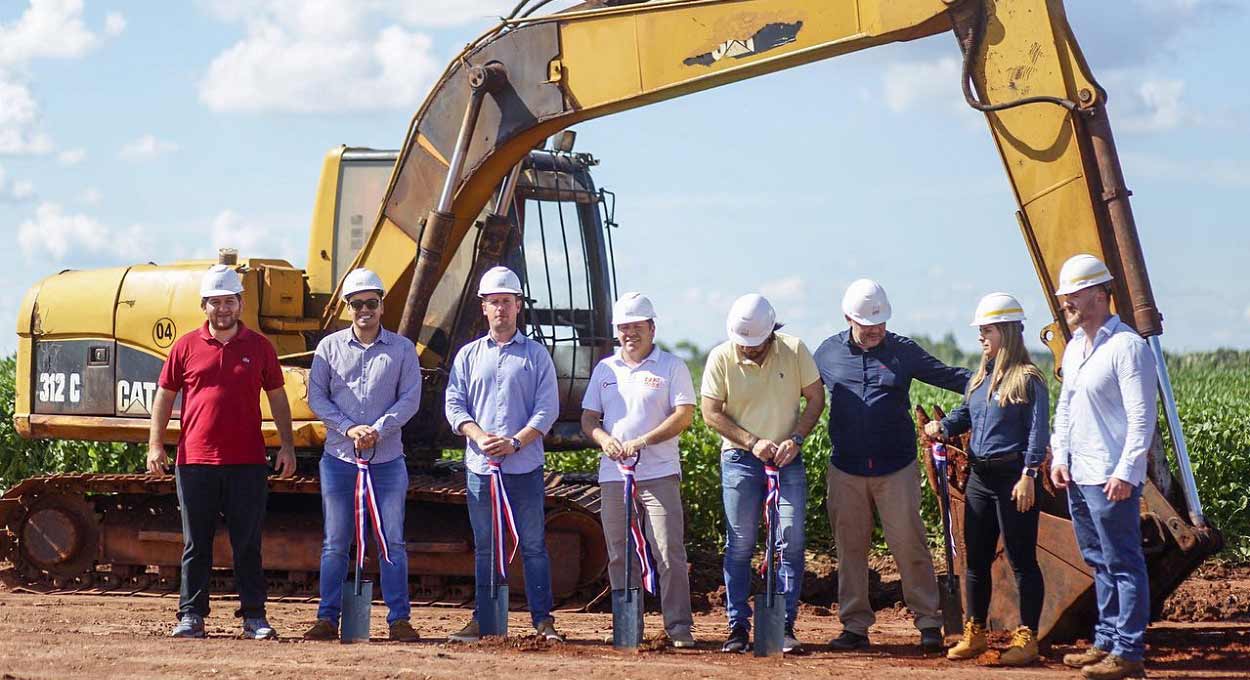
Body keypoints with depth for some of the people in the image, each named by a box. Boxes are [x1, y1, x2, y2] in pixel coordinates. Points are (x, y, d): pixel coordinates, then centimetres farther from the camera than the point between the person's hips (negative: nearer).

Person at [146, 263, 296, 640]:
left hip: (247, 463, 0)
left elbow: (277, 397, 11)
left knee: (248, 543, 3)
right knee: (196, 544, 5)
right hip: (195, 462, 0)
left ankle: (254, 616, 7)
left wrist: (287, 445, 5)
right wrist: (155, 445, 2)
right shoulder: (187, 346, 6)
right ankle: (191, 615, 11)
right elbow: (164, 396, 10)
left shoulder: (259, 347, 6)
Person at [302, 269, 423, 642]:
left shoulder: (402, 348, 5)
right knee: (335, 543, 3)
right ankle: (328, 618, 8)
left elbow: (410, 398, -1)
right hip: (339, 457, 0)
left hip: (387, 460, 0)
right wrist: (348, 428, -12)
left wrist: (378, 429, -15)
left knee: (392, 541, -1)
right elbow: (316, 396, 2)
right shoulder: (330, 346, 6)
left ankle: (399, 619, 3)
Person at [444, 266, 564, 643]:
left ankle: (543, 620, 0)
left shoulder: (536, 354, 6)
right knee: (485, 546, 7)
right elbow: (454, 404, 6)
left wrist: (515, 442, -13)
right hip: (480, 466, 2)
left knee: (533, 544, -2)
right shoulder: (468, 355, 12)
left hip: (524, 466, -2)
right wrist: (480, 437, -11)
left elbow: (548, 407, 0)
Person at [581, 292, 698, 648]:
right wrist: (604, 439, -7)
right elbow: (588, 417, 16)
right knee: (620, 557, 6)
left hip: (659, 474, -4)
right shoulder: (605, 369, 17)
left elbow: (684, 415, -6)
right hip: (613, 475, 4)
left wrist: (642, 442, -15)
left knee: (669, 553, -9)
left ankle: (679, 626, -6)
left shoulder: (671, 367, 3)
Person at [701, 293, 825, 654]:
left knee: (792, 543, -4)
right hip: (740, 461, -1)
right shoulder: (721, 358, -7)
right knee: (739, 547, 1)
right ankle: (738, 627, 8)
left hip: (788, 461, 1)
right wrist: (752, 442, -14)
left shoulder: (794, 350, -5)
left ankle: (785, 627, 0)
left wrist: (794, 439, -12)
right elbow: (712, 413, -4)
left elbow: (816, 398, 2)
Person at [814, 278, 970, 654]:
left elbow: (948, 376, 4)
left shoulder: (903, 351, 4)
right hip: (846, 471, 2)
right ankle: (855, 626, 12)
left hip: (897, 468, -2)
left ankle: (929, 623, 1)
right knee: (850, 548, 5)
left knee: (909, 545, -4)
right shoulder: (828, 353, 6)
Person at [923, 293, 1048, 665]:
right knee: (975, 559, 12)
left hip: (1013, 478, -8)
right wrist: (942, 427, 2)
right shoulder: (980, 378, 13)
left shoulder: (1028, 379, -10)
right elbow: (966, 413, 22)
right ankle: (974, 632, 22)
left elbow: (1038, 432, -13)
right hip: (980, 477, 8)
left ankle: (1027, 638, 2)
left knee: (1021, 560, -2)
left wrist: (1028, 476, -19)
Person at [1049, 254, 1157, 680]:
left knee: (1123, 565, -6)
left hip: (1112, 480, -9)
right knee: (1100, 564, 15)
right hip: (1077, 477, 9)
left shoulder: (1127, 346, -12)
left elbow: (1142, 417, -16)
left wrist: (1125, 472, -21)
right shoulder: (1075, 346, 15)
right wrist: (1059, 457, 12)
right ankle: (1106, 643, 22)